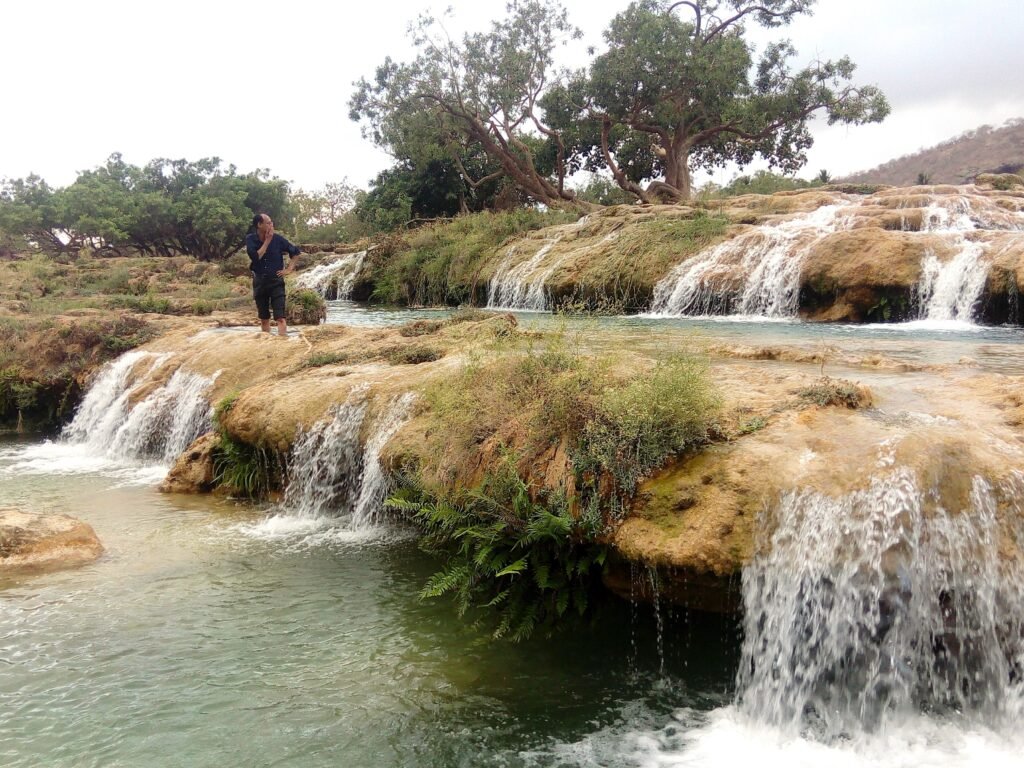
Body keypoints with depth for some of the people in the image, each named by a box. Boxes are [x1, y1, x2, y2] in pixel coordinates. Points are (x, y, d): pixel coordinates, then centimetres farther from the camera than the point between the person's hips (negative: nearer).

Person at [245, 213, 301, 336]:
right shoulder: (250, 239, -4)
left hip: (276, 281, -2)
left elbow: (295, 251, 7)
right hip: (259, 282, 2)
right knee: (264, 318, 11)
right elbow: (255, 257, -18)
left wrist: (289, 269, 0)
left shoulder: (277, 238, -5)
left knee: (280, 317, -12)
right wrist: (267, 241, -14)